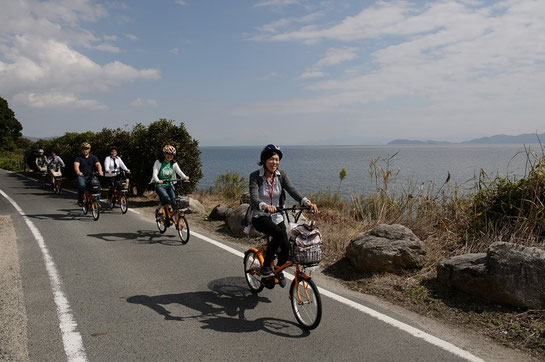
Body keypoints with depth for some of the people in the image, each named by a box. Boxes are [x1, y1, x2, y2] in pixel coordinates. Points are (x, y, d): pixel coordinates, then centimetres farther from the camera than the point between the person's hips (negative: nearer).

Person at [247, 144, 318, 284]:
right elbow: (254, 198, -27)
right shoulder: (255, 176, -14)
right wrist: (265, 206, -50)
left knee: (286, 248, -7)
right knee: (279, 233, -32)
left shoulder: (281, 175, -1)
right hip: (260, 217, -4)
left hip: (277, 216, 4)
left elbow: (292, 190, -15)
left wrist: (306, 202, -34)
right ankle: (265, 267, -15)